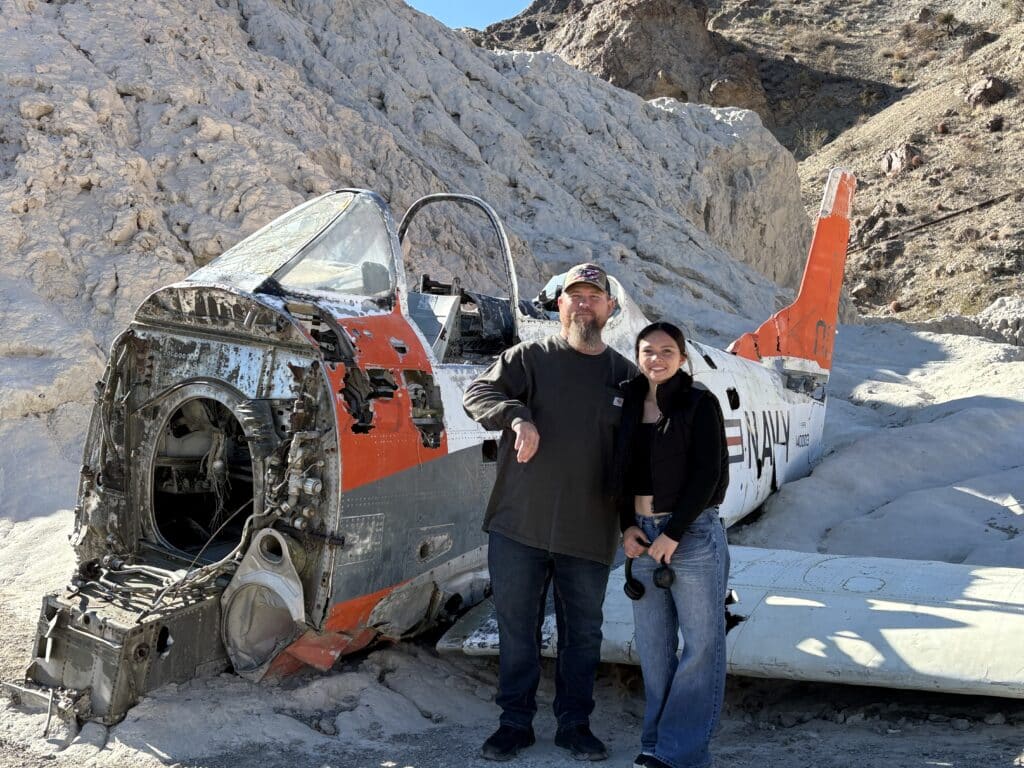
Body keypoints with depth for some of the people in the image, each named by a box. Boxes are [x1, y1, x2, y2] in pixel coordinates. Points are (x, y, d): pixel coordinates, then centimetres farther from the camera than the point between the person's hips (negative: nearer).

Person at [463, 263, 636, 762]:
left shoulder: (625, 376, 8)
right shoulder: (530, 357, 3)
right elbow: (478, 392, -11)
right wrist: (517, 415, -30)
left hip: (590, 531, 2)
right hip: (519, 525, -1)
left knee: (583, 631, 12)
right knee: (517, 627, 9)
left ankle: (575, 724, 27)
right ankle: (515, 722, 24)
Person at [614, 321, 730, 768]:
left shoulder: (700, 404, -4)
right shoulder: (630, 406, 10)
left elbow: (706, 475, -10)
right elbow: (621, 472, 13)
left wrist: (673, 533, -13)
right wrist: (627, 526, 0)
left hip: (692, 532, -5)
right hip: (642, 533, 5)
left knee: (700, 644, -1)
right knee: (652, 645, 9)